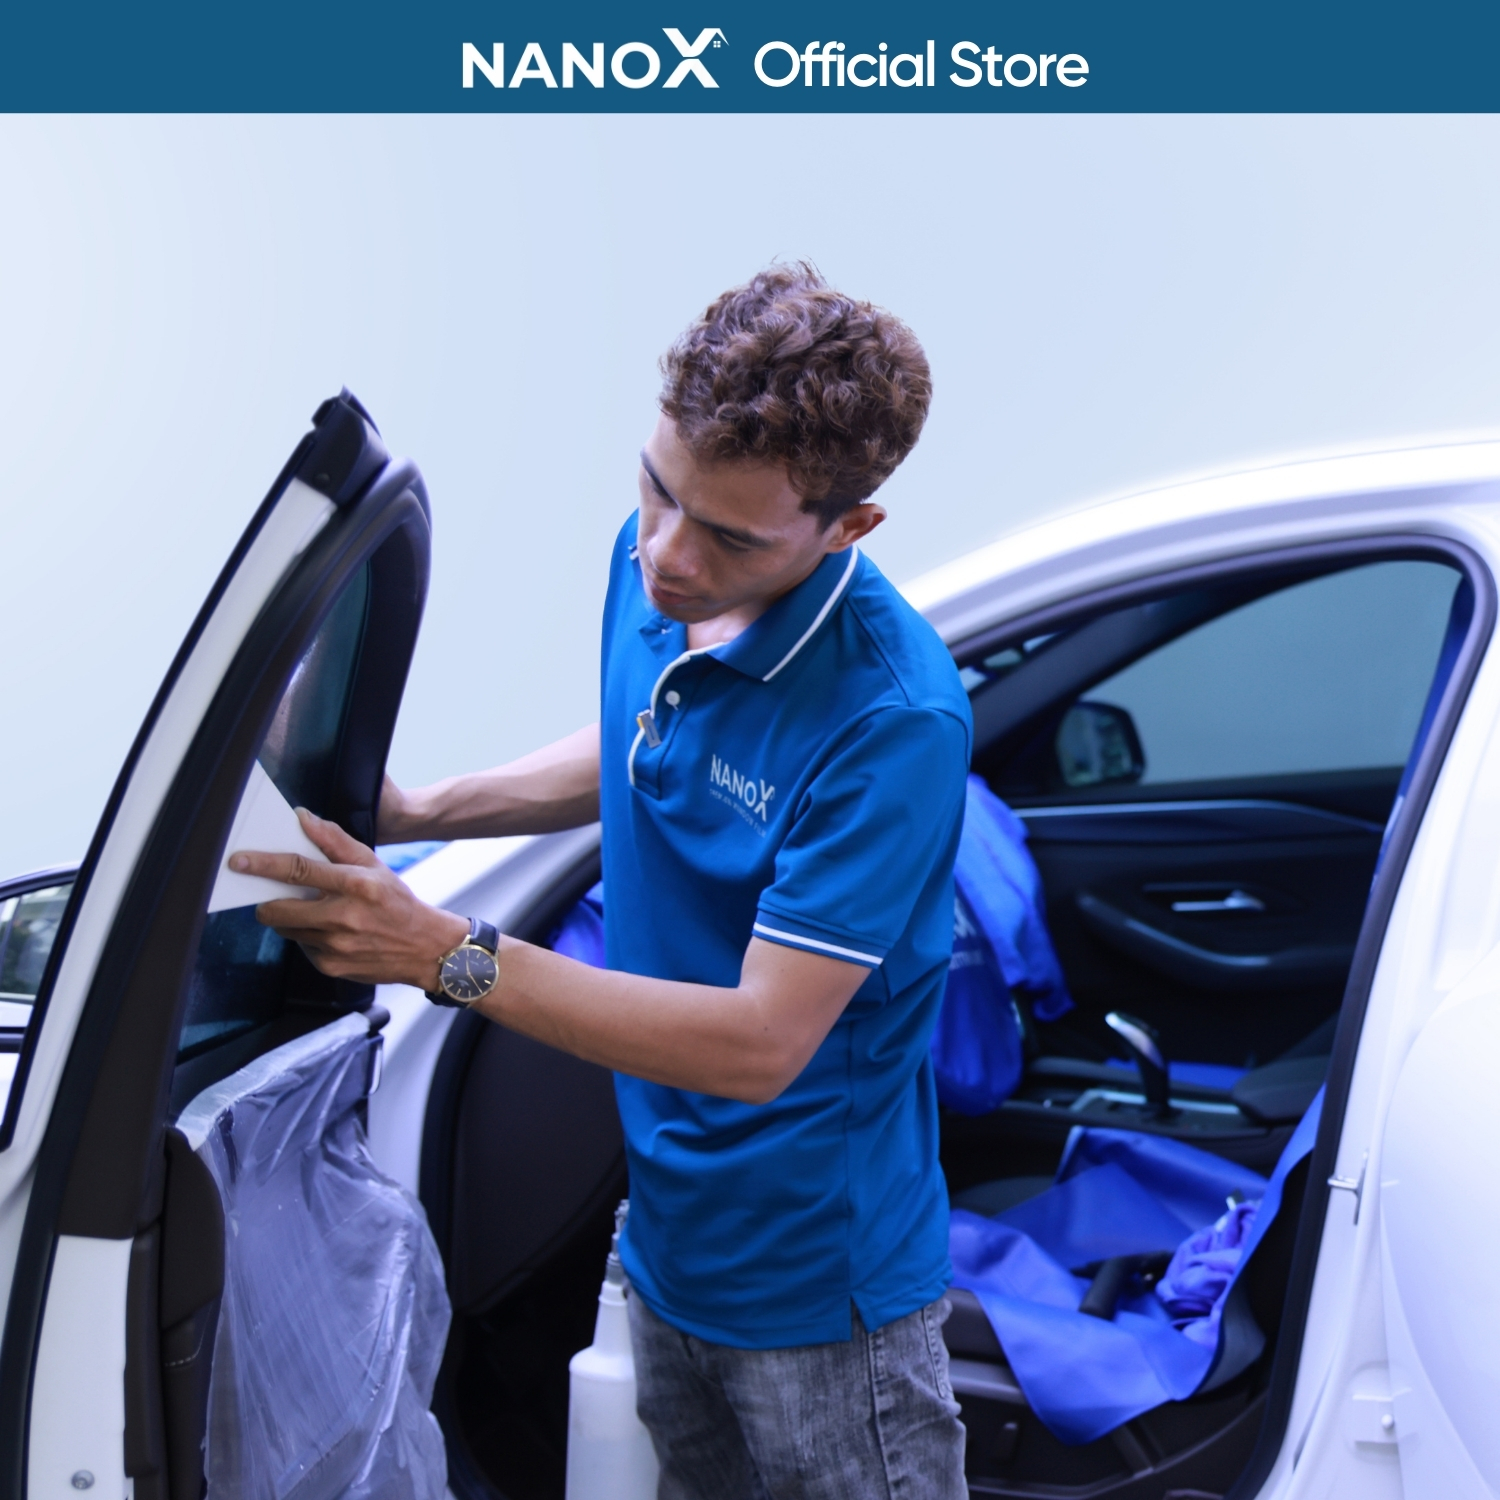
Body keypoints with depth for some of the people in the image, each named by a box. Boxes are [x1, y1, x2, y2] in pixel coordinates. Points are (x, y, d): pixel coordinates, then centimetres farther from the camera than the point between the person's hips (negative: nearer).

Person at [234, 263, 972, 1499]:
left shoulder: (891, 716, -31)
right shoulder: (651, 565, -7)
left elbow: (759, 1044, -29)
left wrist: (445, 953, -31)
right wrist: (420, 812, 0)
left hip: (817, 1278, -7)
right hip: (668, 1227, 7)